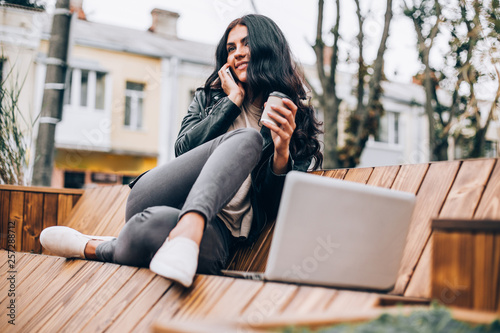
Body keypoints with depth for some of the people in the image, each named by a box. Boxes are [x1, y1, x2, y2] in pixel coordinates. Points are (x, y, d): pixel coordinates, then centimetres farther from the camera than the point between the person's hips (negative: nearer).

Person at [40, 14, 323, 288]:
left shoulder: (296, 118, 16)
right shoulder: (208, 97, 24)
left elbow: (275, 205, 6)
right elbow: (183, 149, 2)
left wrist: (282, 154, -14)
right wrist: (233, 100, 4)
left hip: (218, 230, -2)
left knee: (152, 226, -41)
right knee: (246, 138, -27)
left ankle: (93, 249, -14)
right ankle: (187, 233, -37)